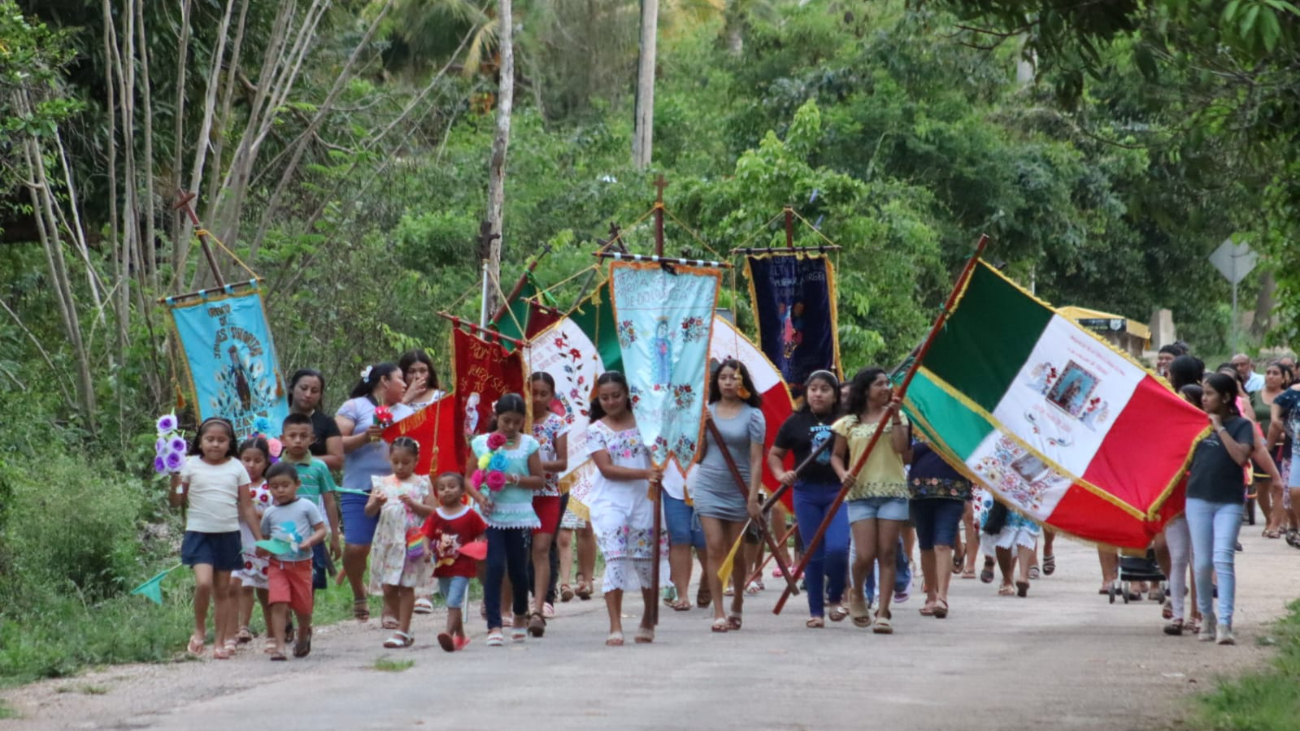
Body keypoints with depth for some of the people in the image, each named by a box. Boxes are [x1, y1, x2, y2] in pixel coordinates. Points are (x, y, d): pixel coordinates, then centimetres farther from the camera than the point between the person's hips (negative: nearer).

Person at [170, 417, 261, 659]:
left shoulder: (237, 468, 4)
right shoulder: (191, 465, 0)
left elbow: (246, 507, 7)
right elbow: (176, 502, 2)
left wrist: (260, 539, 4)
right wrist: (174, 482, -18)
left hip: (228, 536, 2)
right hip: (199, 533, -2)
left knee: (222, 590, 7)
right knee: (203, 583, -19)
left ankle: (220, 642, 14)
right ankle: (199, 630, 4)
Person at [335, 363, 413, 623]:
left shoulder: (407, 412, 21)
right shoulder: (354, 407, 6)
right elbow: (337, 445, -2)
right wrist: (365, 436, -15)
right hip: (360, 491, -4)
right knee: (356, 548, -12)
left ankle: (391, 612, 4)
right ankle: (359, 593, 18)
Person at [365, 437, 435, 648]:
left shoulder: (421, 483, 4)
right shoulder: (383, 483, 9)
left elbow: (432, 511, -2)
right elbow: (368, 512, 5)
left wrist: (413, 504, -15)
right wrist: (376, 503, -16)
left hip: (412, 541, -3)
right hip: (388, 541, 3)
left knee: (406, 586, -3)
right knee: (387, 588, 2)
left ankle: (402, 631, 1)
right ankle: (403, 623, 20)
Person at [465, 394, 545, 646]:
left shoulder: (528, 444, 3)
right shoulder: (481, 443, 3)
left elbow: (539, 481, 2)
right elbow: (470, 477, 7)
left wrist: (514, 479, -14)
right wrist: (479, 497, -11)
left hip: (519, 514, 1)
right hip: (490, 515, -1)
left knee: (518, 568, 7)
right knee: (495, 566, -11)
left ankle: (520, 618, 32)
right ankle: (494, 627, -11)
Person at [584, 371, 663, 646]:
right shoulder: (596, 430, 2)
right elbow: (606, 469, -8)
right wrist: (644, 473, -18)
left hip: (643, 500, 2)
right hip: (610, 502, -2)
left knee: (646, 561, 5)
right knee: (615, 560, -11)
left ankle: (648, 620, 24)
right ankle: (615, 628, -11)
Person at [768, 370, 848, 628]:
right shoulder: (796, 422, 7)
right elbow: (774, 454, 15)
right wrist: (781, 474, -2)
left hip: (839, 492, -2)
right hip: (806, 493, 2)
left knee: (837, 549, -16)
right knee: (814, 554, 4)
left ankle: (835, 597, 10)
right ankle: (816, 611, 13)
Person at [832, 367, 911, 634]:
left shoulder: (896, 418, 10)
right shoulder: (849, 424, 8)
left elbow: (903, 451, -4)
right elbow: (836, 456, 14)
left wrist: (895, 418, -9)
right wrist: (843, 474, -6)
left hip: (892, 492, 1)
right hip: (860, 493, -1)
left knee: (887, 553, -5)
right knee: (865, 555, -9)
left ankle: (883, 612, -3)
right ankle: (857, 594, 21)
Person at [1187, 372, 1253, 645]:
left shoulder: (1240, 425, -2)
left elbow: (1241, 456, -18)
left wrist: (1220, 428, -14)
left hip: (1229, 502, -4)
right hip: (1198, 499, 4)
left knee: (1223, 559, -15)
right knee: (1202, 563, 5)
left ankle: (1224, 624, -18)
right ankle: (1207, 617, 22)